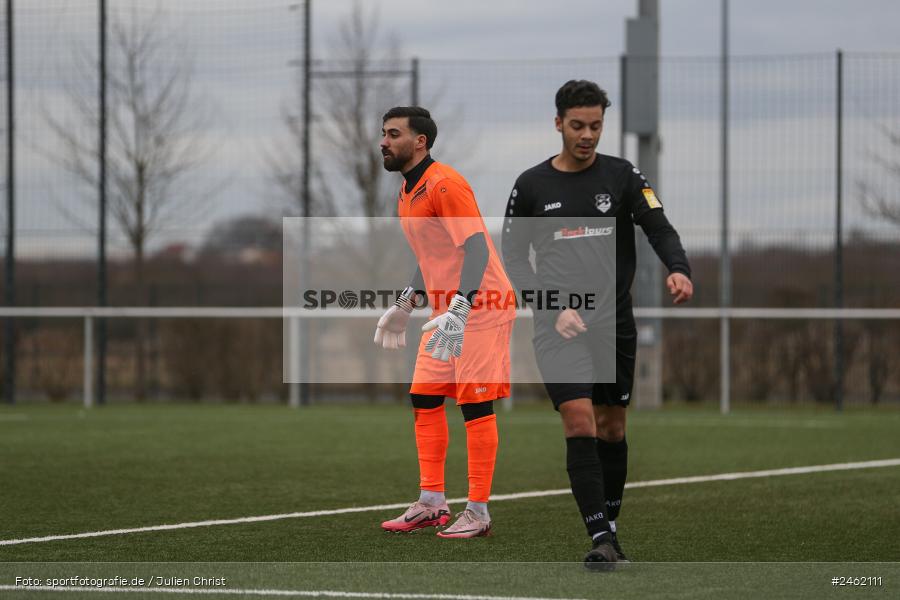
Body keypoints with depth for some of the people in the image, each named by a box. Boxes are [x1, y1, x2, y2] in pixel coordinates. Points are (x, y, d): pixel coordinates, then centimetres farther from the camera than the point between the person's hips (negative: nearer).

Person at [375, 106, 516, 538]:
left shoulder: (444, 184, -17)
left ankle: (478, 513, -4)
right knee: (425, 401, 8)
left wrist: (459, 310, -35)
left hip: (479, 308, -10)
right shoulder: (408, 192, 13)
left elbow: (477, 249, -26)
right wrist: (406, 305, 27)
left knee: (475, 404, -7)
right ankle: (431, 503, 15)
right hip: (446, 310, 10)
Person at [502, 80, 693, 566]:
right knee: (580, 422, -16)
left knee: (611, 429, 9)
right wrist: (554, 310, -10)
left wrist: (679, 269, -28)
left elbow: (660, 229, -6)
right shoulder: (531, 186, 3)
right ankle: (603, 539, -19)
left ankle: (609, 527, 23)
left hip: (616, 324, 2)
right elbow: (514, 259, 4)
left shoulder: (623, 176, 3)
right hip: (558, 327, -2)